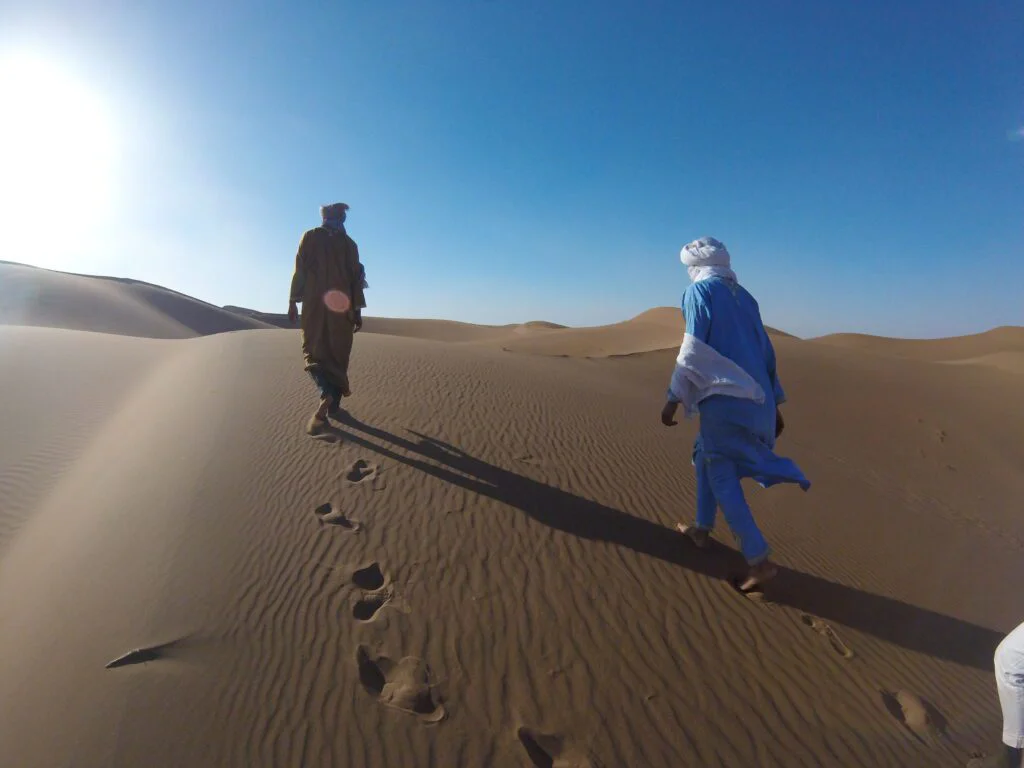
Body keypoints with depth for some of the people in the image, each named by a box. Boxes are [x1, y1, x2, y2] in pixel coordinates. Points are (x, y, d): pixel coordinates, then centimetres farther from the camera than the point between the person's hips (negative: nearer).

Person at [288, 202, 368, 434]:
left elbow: (300, 270, -1)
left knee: (314, 353, 0)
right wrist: (357, 311, 7)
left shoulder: (310, 237, 5)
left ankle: (326, 396, -26)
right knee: (338, 356, 10)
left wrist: (293, 301, 3)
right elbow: (356, 278, 5)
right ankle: (334, 405, 12)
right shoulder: (350, 243, 8)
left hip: (315, 304, -1)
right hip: (342, 306, 2)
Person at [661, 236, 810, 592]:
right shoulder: (744, 297, 17)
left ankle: (759, 560, -1)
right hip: (755, 399, 8)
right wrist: (774, 404, 20)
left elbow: (694, 349, -14)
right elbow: (765, 352, 16)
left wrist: (673, 398, -11)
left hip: (723, 397, -8)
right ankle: (702, 529, 30)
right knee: (704, 453, 22)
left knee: (723, 477, 0)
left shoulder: (699, 291, -3)